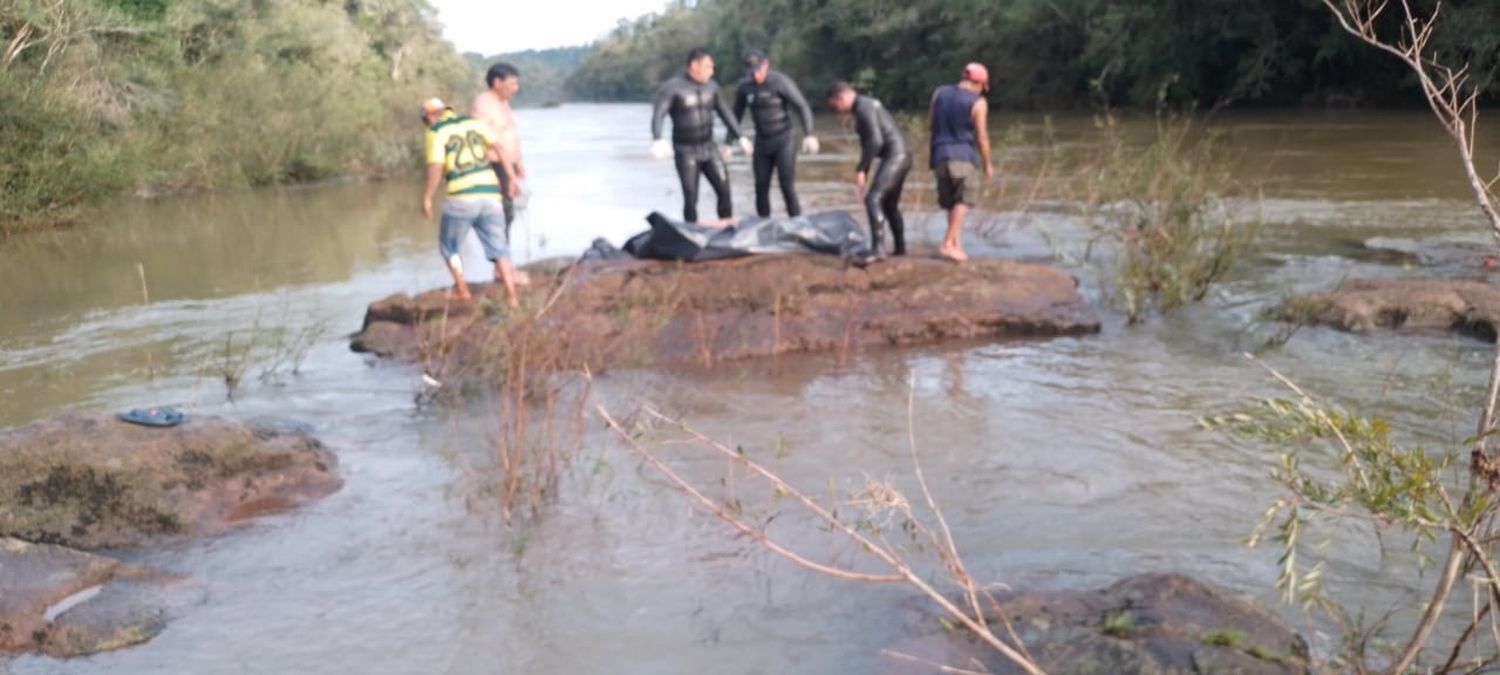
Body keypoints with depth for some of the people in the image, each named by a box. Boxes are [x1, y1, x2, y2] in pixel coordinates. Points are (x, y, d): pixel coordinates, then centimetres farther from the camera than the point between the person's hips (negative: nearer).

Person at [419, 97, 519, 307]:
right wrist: (512, 177, 3)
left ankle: (461, 288, 17)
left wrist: (427, 198, -2)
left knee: (449, 246, 18)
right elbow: (499, 147, 3)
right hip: (490, 193, 4)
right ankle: (511, 296, -2)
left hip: (462, 198, -4)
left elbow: (435, 168, -10)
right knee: (497, 248, 7)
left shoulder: (435, 132, 1)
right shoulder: (474, 122, 15)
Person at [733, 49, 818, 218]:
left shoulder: (781, 82, -15)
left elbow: (802, 107, -18)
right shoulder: (744, 87, -1)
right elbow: (736, 115, 10)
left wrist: (809, 135, -30)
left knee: (788, 187, -10)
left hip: (784, 142, -4)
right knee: (761, 188, 4)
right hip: (762, 144, 4)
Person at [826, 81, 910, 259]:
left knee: (873, 199, -19)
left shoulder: (863, 107, -14)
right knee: (890, 204, 21)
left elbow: (875, 141, -23)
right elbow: (868, 143, 23)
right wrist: (864, 174, 22)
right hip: (900, 157, 10)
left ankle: (876, 248, -28)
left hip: (894, 156, -10)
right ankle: (900, 247, 31)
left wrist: (860, 170, -19)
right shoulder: (866, 105, 18)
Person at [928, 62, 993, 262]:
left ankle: (956, 242, 12)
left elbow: (930, 124, 12)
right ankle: (948, 244, -17)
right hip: (964, 155, -6)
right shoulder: (978, 103, -6)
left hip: (940, 155, 6)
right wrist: (987, 165, 5)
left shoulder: (939, 93, 8)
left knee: (951, 201, 14)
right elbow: (982, 137, -5)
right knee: (963, 200, -6)